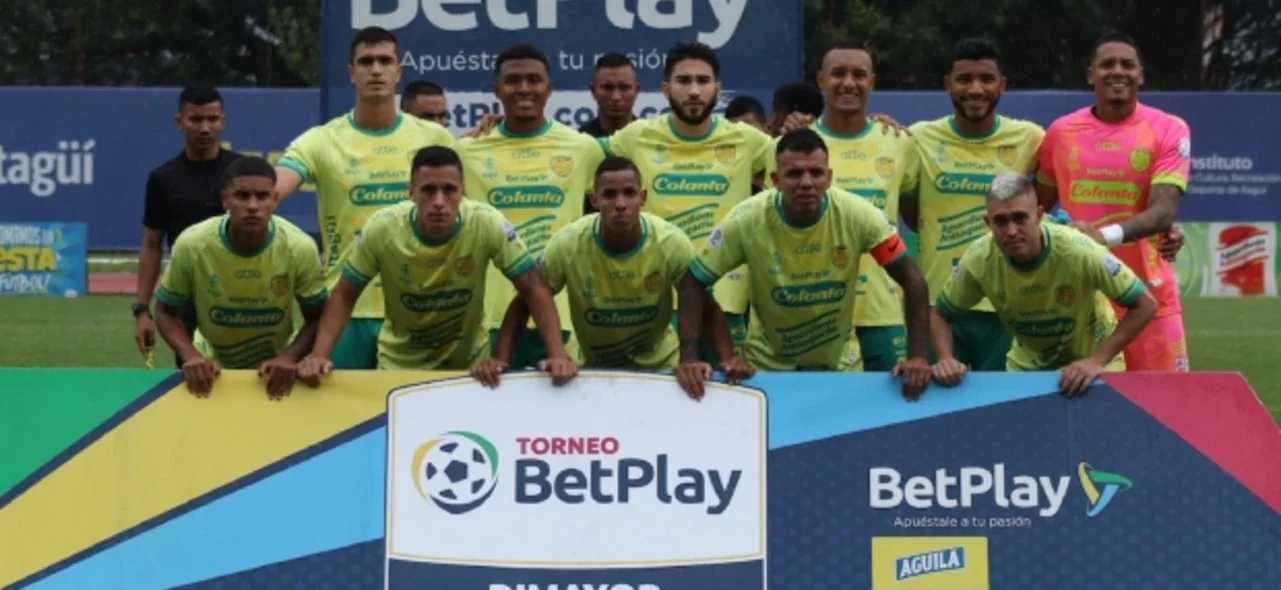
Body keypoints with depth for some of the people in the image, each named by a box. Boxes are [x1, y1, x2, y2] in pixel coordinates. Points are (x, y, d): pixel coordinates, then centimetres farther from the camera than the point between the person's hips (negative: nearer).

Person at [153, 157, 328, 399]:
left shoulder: (300, 248, -19)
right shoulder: (191, 245, -20)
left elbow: (316, 318, -7)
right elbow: (166, 311, -7)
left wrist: (289, 357, -25)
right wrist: (191, 356, -24)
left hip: (276, 369, 0)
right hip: (212, 366, 0)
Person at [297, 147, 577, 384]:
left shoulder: (487, 224, -23)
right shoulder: (381, 229, -22)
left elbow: (533, 289, -17)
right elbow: (344, 295, -11)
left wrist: (558, 353, -29)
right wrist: (319, 356, -25)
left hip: (468, 363, 0)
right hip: (400, 365, 0)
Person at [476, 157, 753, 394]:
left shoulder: (672, 243, -20)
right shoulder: (567, 245, -22)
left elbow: (705, 307, -9)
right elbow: (524, 303, -11)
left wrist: (728, 360, -25)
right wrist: (500, 360, -24)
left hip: (658, 367, 0)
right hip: (591, 369, 0)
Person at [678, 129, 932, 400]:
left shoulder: (857, 215, -21)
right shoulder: (747, 220, -23)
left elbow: (910, 277, -16)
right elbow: (693, 281, -15)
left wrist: (917, 356, -26)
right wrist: (689, 357, -27)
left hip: (840, 364, 1)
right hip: (769, 366, -1)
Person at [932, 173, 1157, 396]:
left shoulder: (1077, 251, -30)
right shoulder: (979, 258, -21)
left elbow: (1145, 305, -22)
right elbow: (940, 314, -5)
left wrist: (1097, 361, -30)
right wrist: (946, 359, -25)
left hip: (1090, 367, -2)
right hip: (1026, 368, 2)